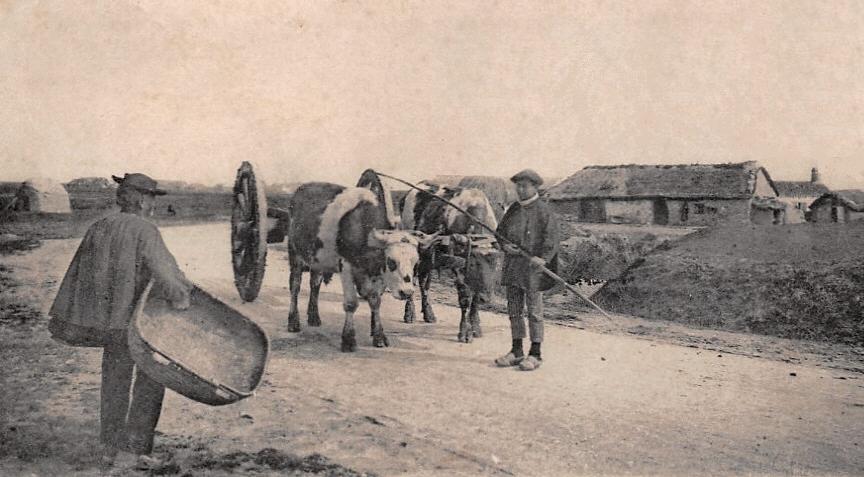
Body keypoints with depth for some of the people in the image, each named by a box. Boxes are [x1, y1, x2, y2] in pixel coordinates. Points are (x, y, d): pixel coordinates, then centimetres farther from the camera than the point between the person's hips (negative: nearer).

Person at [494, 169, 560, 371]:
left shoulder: (544, 210, -6)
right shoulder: (513, 210, 13)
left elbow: (551, 238, -13)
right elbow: (500, 232, 18)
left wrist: (543, 258, -28)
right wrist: (505, 246, -3)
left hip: (533, 266, -6)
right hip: (512, 266, 6)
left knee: (534, 311, -1)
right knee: (514, 310, 11)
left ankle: (535, 354, 7)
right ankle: (516, 351, 21)